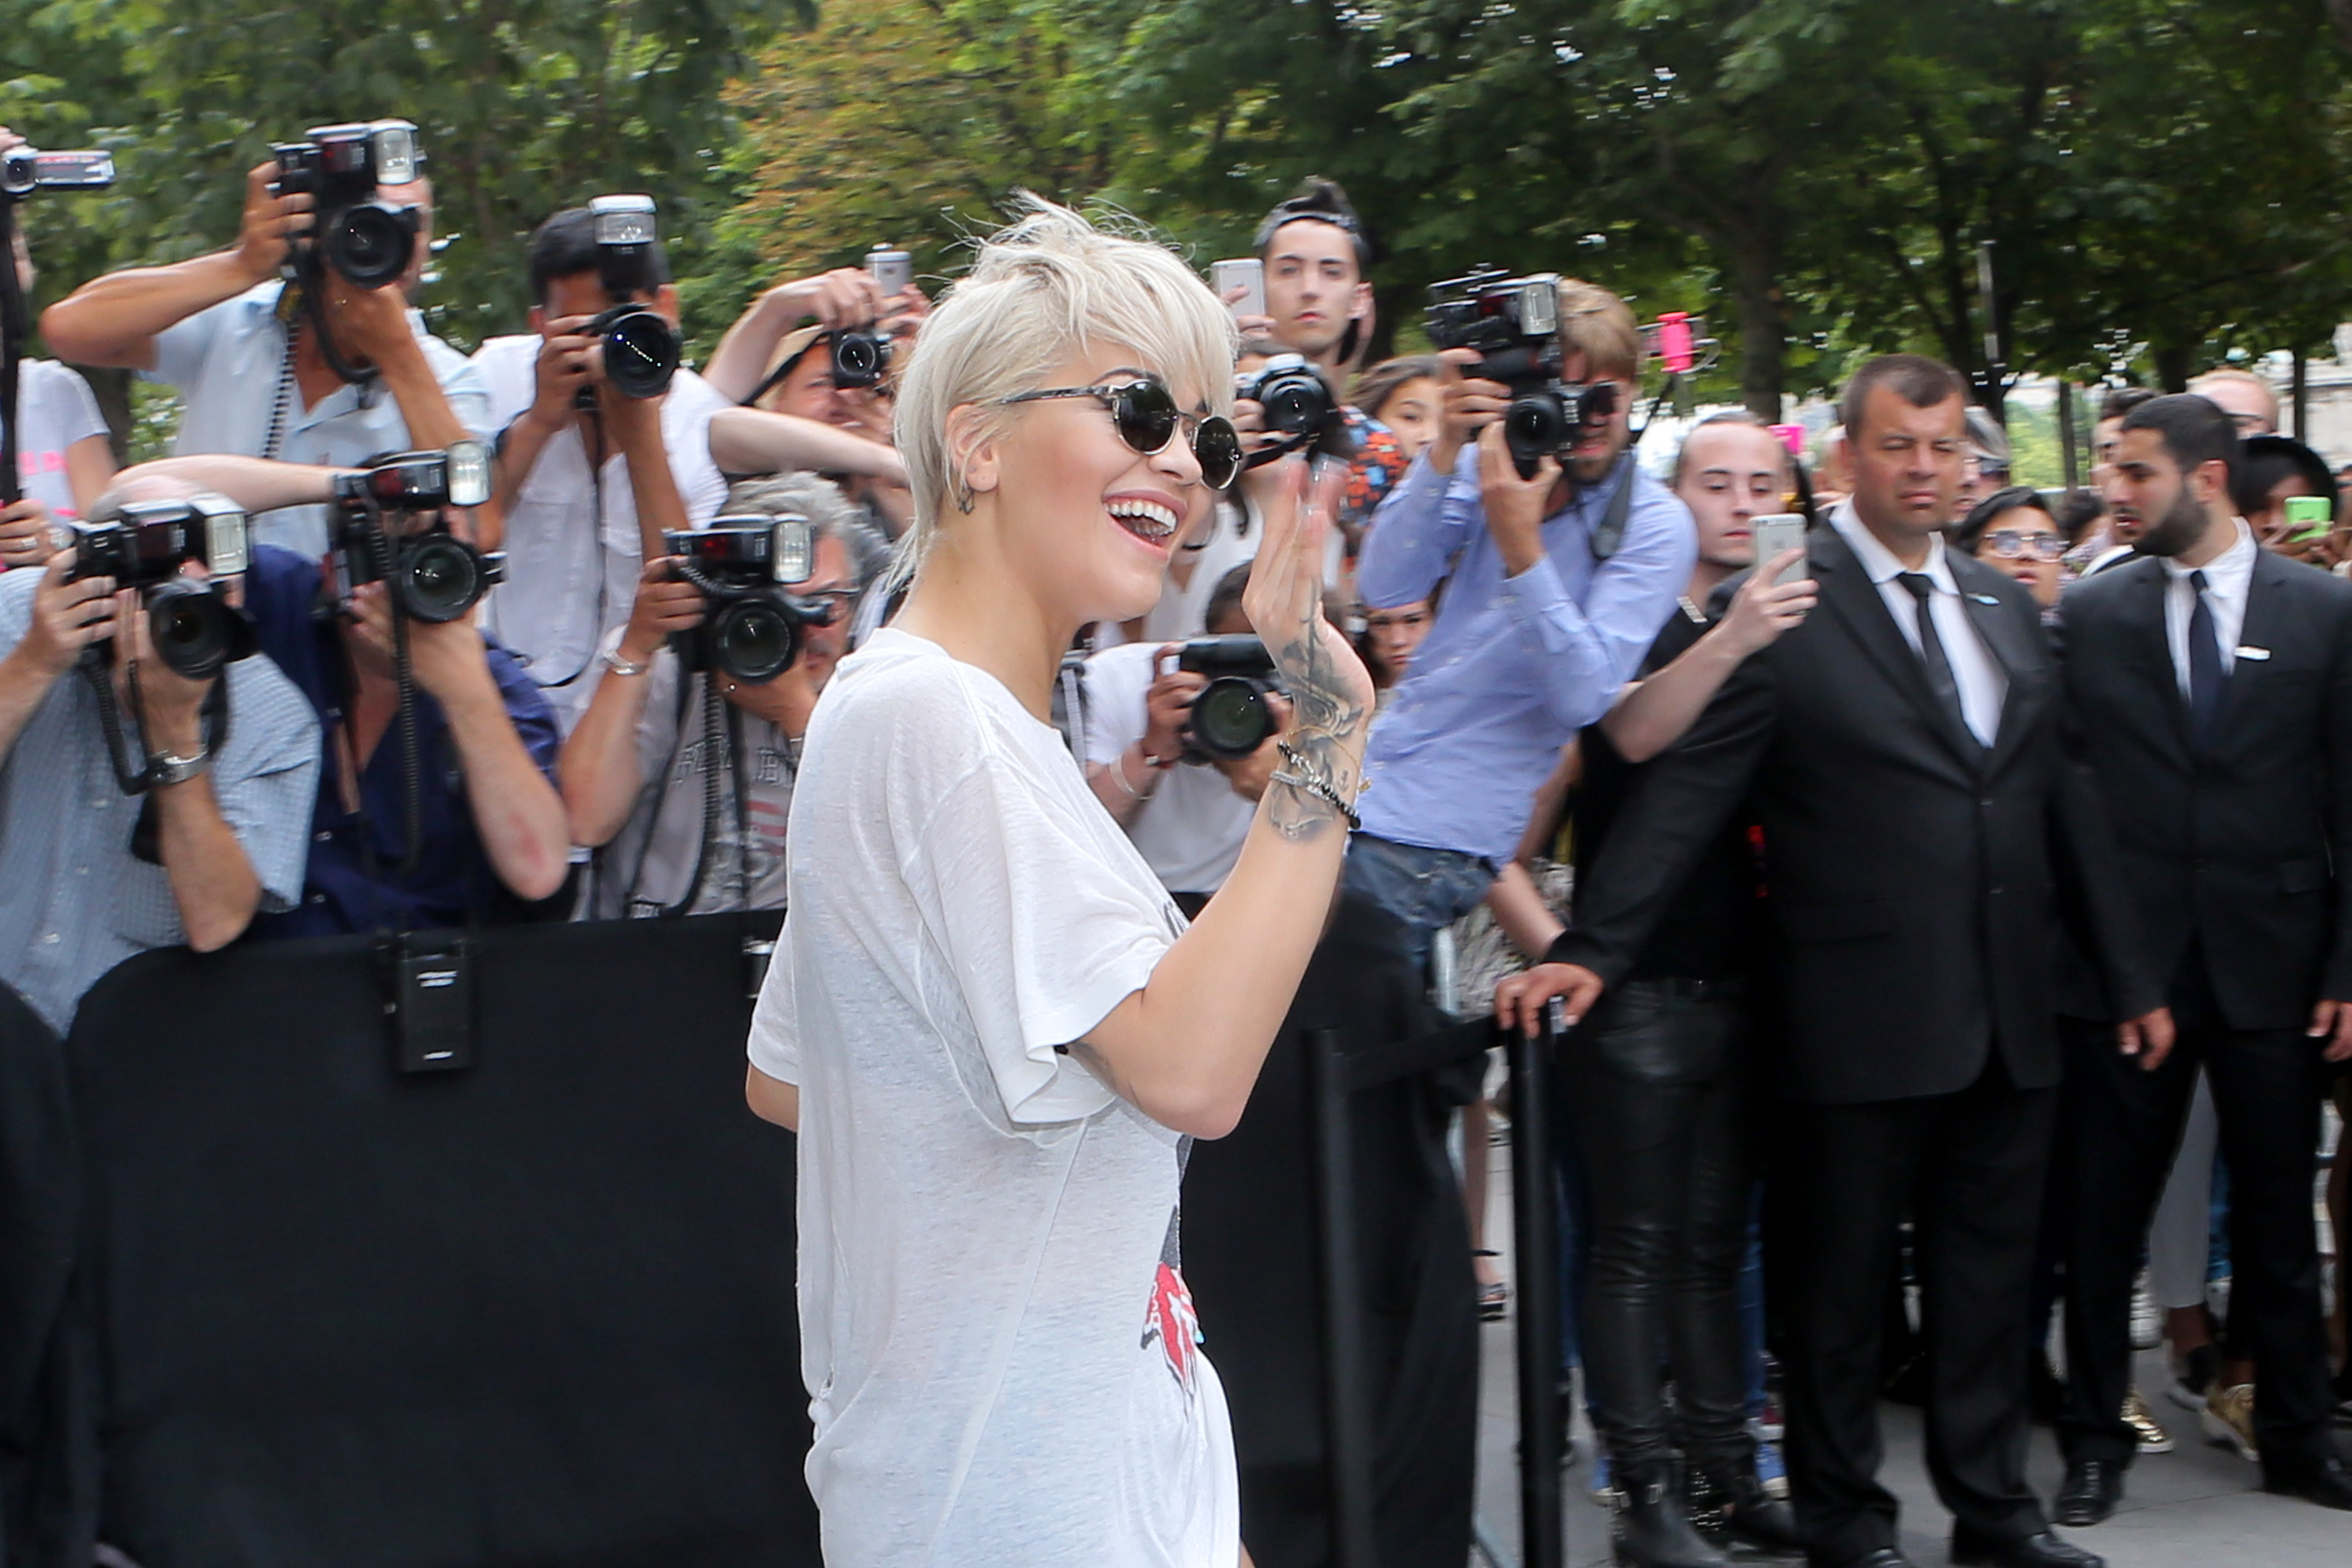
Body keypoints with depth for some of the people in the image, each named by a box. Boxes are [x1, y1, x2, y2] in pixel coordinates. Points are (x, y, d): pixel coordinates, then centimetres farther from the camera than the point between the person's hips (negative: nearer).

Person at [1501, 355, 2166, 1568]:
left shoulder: (2005, 607, 12)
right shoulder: (1783, 607, -8)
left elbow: (2061, 804, 17)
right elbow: (1681, 794, -12)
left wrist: (2128, 974, 17)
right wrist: (1590, 951, -21)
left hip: (2009, 1015, 6)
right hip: (1863, 1015, -6)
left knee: (1991, 1271, 14)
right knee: (1841, 1280, 7)